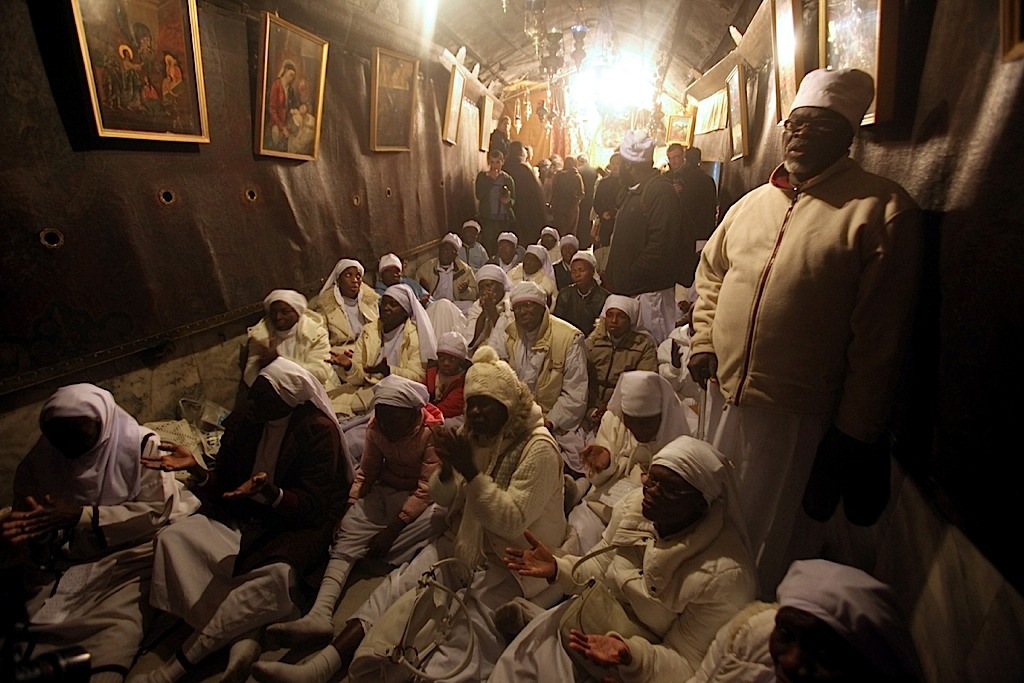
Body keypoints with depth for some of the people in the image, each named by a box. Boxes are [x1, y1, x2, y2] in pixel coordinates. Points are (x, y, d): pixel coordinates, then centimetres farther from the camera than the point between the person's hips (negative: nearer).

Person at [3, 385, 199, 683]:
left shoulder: (141, 446, -8)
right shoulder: (38, 460, 3)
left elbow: (155, 511, -10)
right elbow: (24, 520, 9)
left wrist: (81, 516, -18)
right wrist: (16, 533, -16)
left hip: (125, 559, -4)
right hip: (58, 566, 4)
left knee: (117, 634, -28)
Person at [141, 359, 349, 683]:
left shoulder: (319, 431, -14)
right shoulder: (241, 422, 2)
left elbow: (312, 506, -17)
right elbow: (222, 489, 8)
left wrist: (269, 493, -35)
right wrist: (196, 469, -12)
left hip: (296, 523, -5)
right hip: (243, 517, 6)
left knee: (278, 574, -35)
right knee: (172, 538, -17)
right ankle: (243, 639, -25)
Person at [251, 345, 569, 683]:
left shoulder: (539, 449, -16)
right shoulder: (475, 434, 5)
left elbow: (512, 521, -22)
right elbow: (443, 498, 9)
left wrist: (470, 470, -27)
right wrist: (447, 468, -14)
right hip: (465, 544, 6)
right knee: (398, 586, -13)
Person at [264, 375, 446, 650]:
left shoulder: (433, 431, -19)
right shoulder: (376, 427, -4)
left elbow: (426, 489, -20)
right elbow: (366, 472, 5)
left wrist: (392, 529, -25)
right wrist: (347, 510, -10)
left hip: (418, 500, -4)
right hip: (382, 492, 4)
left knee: (439, 517, -37)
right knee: (345, 540, -21)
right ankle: (320, 615, -37)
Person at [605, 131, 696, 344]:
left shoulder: (660, 191, -14)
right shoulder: (635, 191, 18)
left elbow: (660, 246, -22)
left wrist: (629, 280, -19)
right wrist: (614, 279, 16)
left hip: (649, 290, -10)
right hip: (630, 287, 10)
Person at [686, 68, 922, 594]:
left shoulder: (882, 210, -10)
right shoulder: (753, 203, 9)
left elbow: (879, 335, -13)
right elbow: (711, 272, 21)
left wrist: (856, 430, -12)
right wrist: (704, 340, 6)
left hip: (798, 413, -6)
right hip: (724, 395, 6)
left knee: (775, 539, 10)